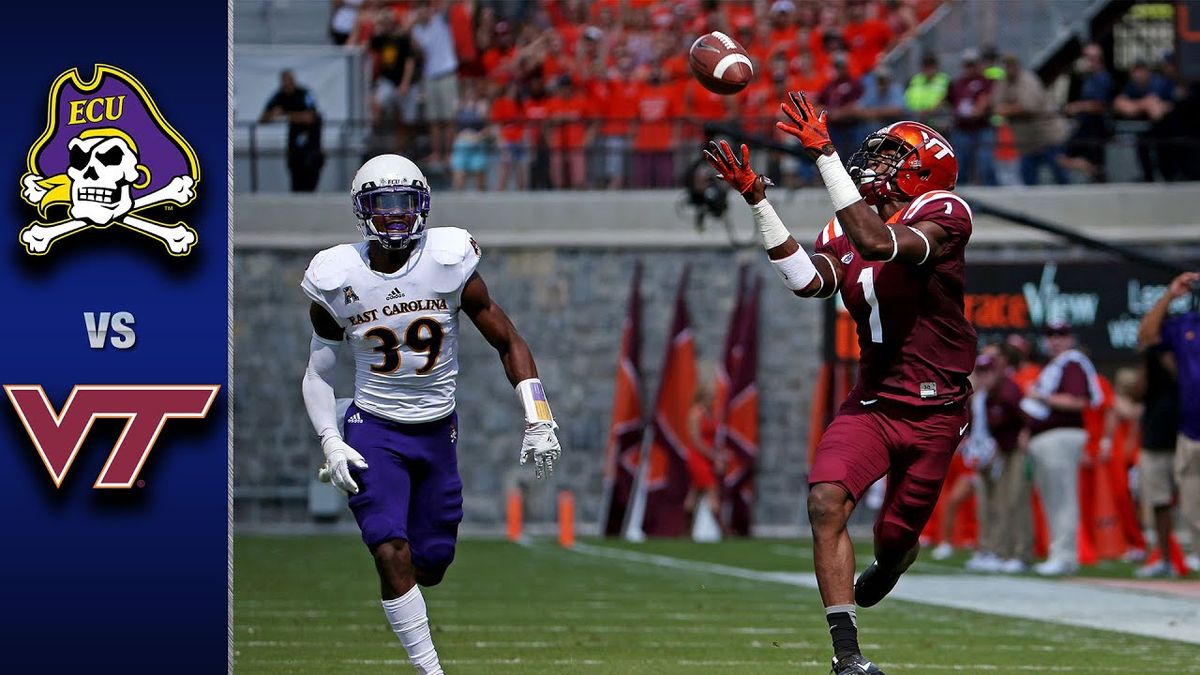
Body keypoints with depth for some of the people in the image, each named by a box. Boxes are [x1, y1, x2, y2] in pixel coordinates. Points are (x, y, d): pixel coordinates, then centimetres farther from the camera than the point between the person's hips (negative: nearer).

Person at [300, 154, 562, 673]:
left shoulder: (449, 263, -9)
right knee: (392, 556, -20)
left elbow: (507, 342, -2)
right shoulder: (338, 280, -8)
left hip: (437, 433, 2)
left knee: (430, 566, 8)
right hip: (374, 432, -2)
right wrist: (331, 444, -8)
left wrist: (538, 421, -9)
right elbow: (318, 373, 4)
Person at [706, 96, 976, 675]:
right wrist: (757, 200, -17)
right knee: (827, 502, -22)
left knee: (895, 540, 9)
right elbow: (809, 281, -12)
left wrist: (823, 154, -34)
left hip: (934, 411, -4)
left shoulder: (942, 216, -13)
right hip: (872, 402, 4)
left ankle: (885, 569, 49)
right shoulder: (846, 230, 7)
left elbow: (879, 243, -32)